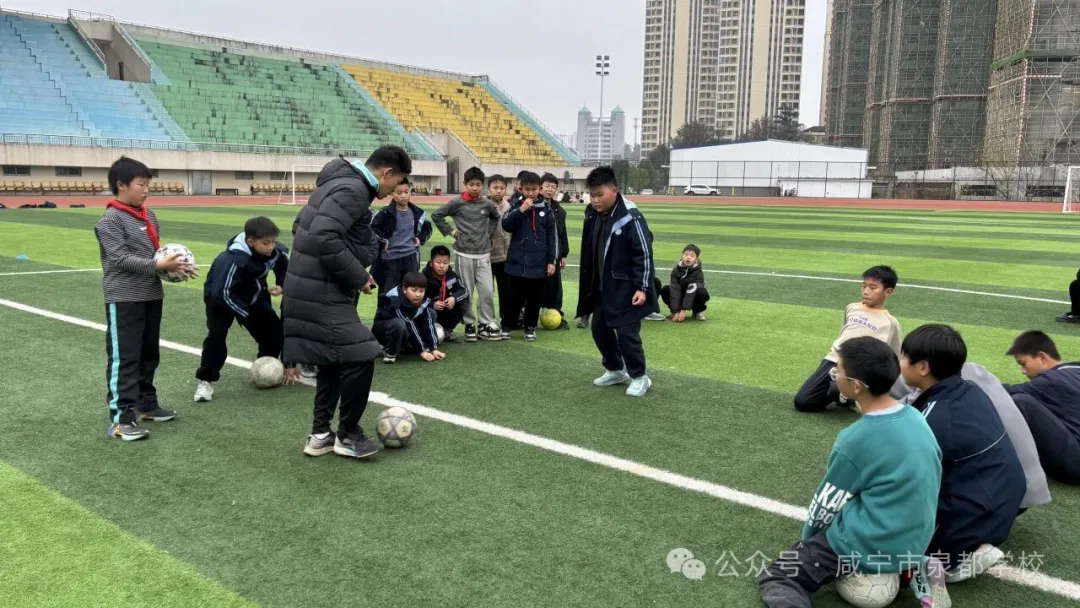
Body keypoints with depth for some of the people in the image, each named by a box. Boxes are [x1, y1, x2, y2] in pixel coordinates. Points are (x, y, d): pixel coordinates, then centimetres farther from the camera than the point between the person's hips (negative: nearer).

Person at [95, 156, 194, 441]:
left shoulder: (149, 215, 12)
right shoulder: (110, 220, -11)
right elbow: (121, 259, -19)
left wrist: (172, 263, -2)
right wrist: (159, 265, -26)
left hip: (152, 296, 8)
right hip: (124, 299, -8)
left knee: (149, 355, 17)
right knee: (124, 359, -5)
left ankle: (146, 404, 31)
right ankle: (121, 419, -2)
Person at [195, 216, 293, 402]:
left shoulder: (277, 251, -22)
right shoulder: (233, 259, -39)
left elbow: (286, 267, 3)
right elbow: (222, 293, -35)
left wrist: (281, 285, -16)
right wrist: (247, 314, -25)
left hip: (253, 297, 6)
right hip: (221, 298, -5)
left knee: (274, 330, 1)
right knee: (216, 334, -22)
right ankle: (205, 380, -7)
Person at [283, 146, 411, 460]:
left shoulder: (340, 182, 15)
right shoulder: (353, 189, -16)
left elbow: (301, 226, 20)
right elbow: (324, 238, -29)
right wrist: (359, 277, -18)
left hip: (313, 289, 11)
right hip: (322, 294, -11)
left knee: (334, 359, 17)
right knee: (360, 357, -7)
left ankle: (320, 434, 24)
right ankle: (347, 435, 6)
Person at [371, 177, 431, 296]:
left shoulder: (418, 213, 6)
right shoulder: (385, 213, -11)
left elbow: (427, 227, 24)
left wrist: (421, 239, 9)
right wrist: (382, 241, -13)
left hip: (411, 258, 4)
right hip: (389, 259, -4)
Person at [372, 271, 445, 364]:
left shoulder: (423, 301, -12)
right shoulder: (396, 301, -31)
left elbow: (428, 324, -16)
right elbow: (409, 325, -32)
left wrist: (434, 349, -24)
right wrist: (422, 350, -31)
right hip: (382, 329, -7)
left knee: (431, 313, -3)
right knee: (399, 324, -40)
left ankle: (404, 346, -1)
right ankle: (389, 352, -15)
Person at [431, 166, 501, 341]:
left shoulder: (487, 203, 3)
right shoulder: (457, 203, -5)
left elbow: (496, 218, 23)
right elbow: (436, 215, 1)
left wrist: (488, 231, 10)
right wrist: (450, 231, -2)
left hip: (484, 254, 2)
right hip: (464, 254, -2)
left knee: (488, 291, -1)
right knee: (466, 292, 5)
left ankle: (485, 325, 11)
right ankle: (469, 324, 17)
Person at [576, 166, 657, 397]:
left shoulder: (630, 218, -20)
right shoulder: (592, 214, 2)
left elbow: (644, 254, -17)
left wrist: (643, 288, -19)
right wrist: (589, 285, 16)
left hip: (626, 288, -8)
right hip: (602, 287, 8)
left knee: (626, 332, -6)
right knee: (599, 328, 13)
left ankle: (639, 377, 14)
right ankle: (615, 370, 32)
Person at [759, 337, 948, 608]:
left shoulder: (856, 439, -22)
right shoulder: (915, 418, -1)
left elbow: (827, 503, -8)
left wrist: (807, 540, 10)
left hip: (870, 546, -7)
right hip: (916, 541, 8)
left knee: (774, 578, 1)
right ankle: (911, 570, 13)